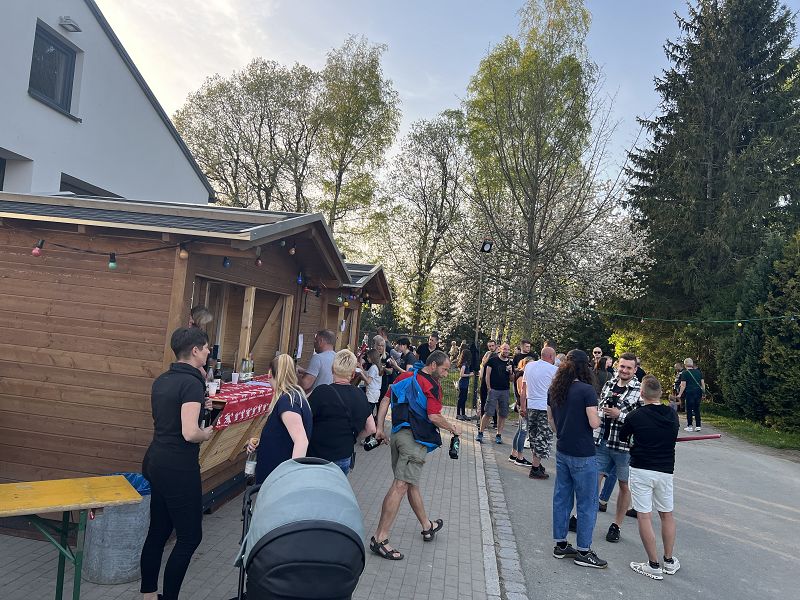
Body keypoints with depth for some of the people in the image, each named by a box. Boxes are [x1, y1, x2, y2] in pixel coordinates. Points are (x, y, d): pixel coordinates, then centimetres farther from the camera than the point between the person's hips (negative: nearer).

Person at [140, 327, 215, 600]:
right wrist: (207, 433, -6)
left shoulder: (161, 380, 8)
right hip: (178, 468, -9)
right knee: (190, 536, 3)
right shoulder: (191, 383, -19)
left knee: (158, 530, 19)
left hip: (155, 461, 9)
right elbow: (190, 433, -25)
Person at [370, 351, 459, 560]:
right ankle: (379, 538, -8)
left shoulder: (404, 376, 14)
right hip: (415, 438, -9)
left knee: (411, 482, 19)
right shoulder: (432, 385, -9)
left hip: (397, 433, 9)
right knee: (401, 486, -8)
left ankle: (427, 526, 37)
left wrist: (380, 427, 11)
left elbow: (386, 400, 12)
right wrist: (452, 428, 1)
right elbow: (434, 417, -16)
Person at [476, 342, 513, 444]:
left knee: (503, 414, 6)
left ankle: (498, 435, 15)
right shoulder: (493, 360, 0)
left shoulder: (510, 363, 10)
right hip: (493, 390, -4)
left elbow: (512, 379, 13)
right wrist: (488, 388, -8)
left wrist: (511, 372, -7)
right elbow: (488, 374, -1)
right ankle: (480, 433, 1)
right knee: (488, 412, -7)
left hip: (505, 391, 4)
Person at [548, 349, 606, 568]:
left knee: (561, 498, 15)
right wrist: (599, 416, 1)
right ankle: (583, 551, 14)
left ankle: (560, 544, 25)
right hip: (583, 454, -7)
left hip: (562, 451, 7)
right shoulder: (587, 390, -17)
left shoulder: (554, 389, 4)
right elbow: (594, 423, -19)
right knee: (587, 503, 6)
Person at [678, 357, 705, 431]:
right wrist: (703, 392, 18)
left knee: (689, 409, 2)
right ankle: (698, 426, 10)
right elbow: (702, 383, 11)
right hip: (698, 392, 5)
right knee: (697, 409, 10)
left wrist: (680, 394, -5)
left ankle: (689, 426, 4)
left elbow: (683, 385, -9)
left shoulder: (685, 373, -6)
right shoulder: (698, 372, 11)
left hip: (689, 392, -5)